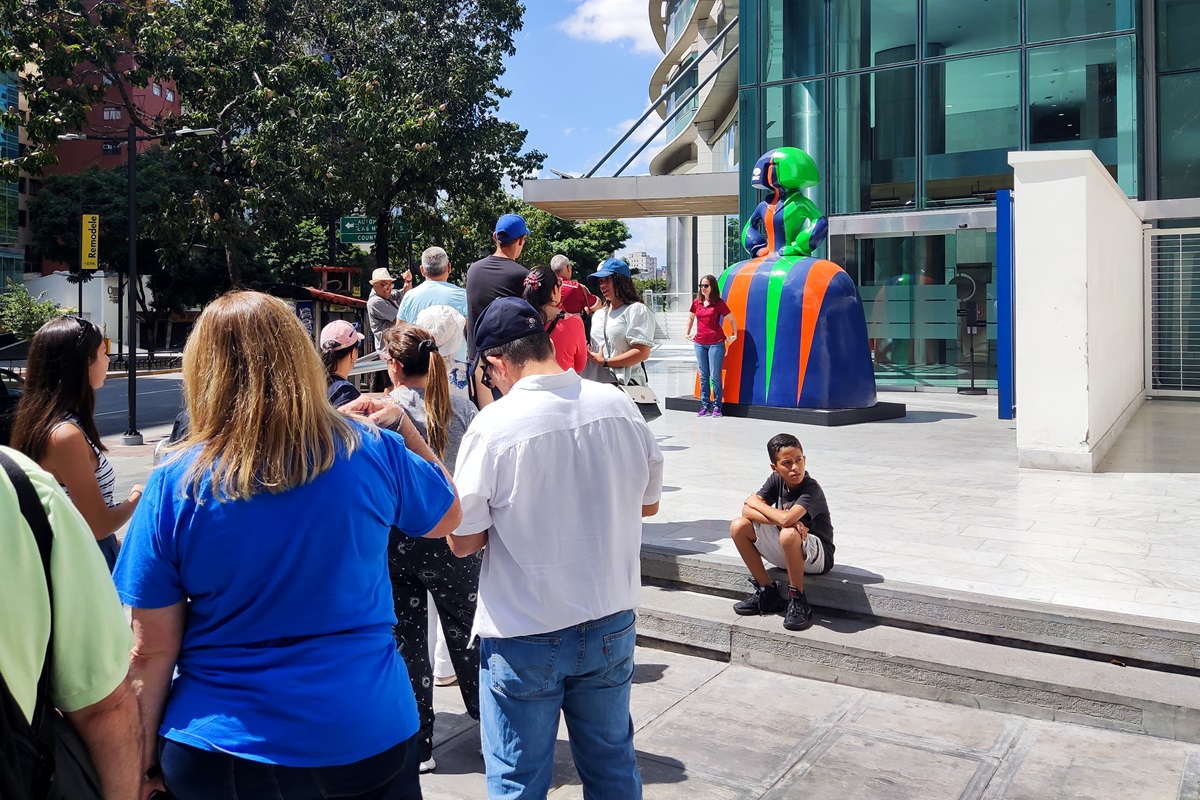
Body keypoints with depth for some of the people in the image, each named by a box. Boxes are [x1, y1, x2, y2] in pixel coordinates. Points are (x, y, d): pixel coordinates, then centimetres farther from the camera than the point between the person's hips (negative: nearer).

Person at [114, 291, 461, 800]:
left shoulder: (175, 483, -13)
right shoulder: (372, 452, -12)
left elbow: (151, 651, -8)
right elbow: (447, 517, 7)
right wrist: (403, 426, 13)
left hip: (218, 748, 0)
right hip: (365, 738, 0)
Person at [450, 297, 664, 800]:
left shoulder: (493, 426, -19)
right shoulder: (620, 406, -7)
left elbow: (462, 542, -11)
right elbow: (648, 503, 7)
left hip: (524, 638, -4)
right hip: (611, 623, 4)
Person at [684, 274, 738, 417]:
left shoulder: (718, 303, -4)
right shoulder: (697, 302, 9)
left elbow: (732, 319, 2)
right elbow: (691, 318, 25)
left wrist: (734, 335, 1)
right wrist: (687, 333, 20)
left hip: (716, 343, -4)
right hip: (700, 343, 5)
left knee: (715, 376, -3)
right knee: (703, 376, 8)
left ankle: (717, 406, 3)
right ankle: (705, 405, 13)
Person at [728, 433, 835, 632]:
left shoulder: (811, 489, -23)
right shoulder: (776, 480, -4)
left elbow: (786, 519, -39)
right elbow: (747, 511, -12)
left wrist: (756, 503, -19)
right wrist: (780, 520, -28)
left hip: (817, 556, -7)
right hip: (786, 554, 7)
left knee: (788, 534, -39)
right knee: (738, 526, -10)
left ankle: (798, 600, -17)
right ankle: (767, 593, 0)